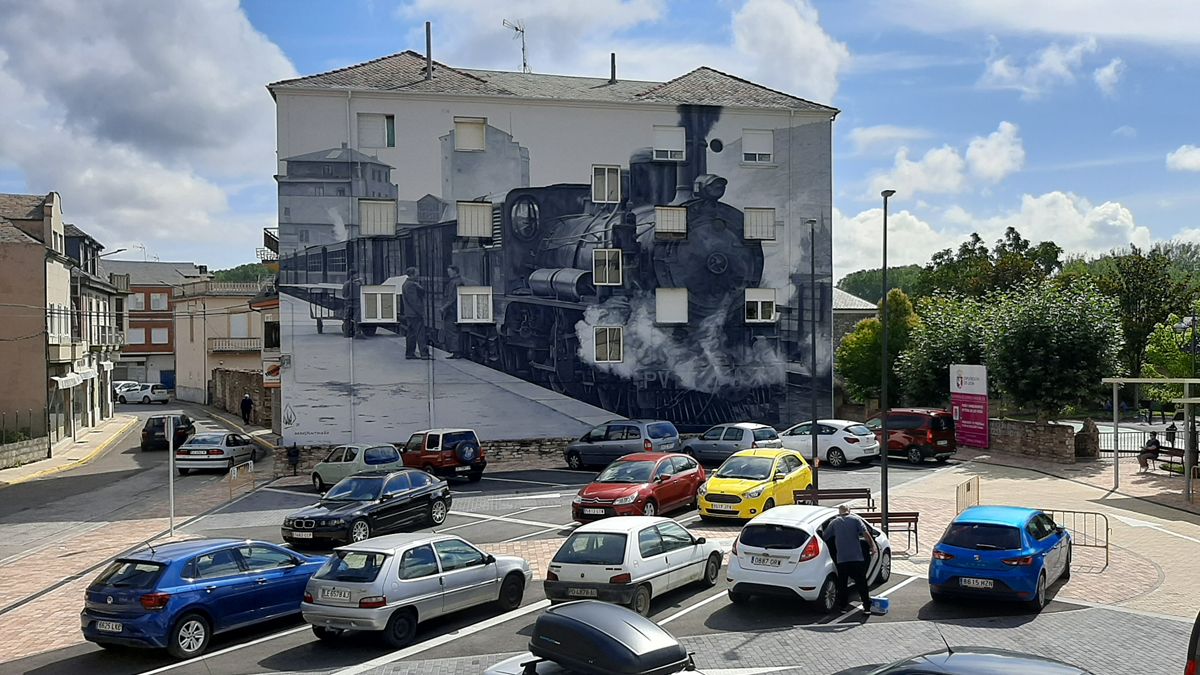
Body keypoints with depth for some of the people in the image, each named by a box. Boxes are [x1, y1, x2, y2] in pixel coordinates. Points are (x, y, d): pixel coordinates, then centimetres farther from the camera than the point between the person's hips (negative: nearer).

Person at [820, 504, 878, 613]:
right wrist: (872, 547, -1)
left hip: (841, 559, 0)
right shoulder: (856, 520, 4)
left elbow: (825, 537, 12)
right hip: (857, 558, 0)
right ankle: (867, 607, 5)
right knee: (861, 583, 6)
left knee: (842, 584, 11)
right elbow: (866, 534, -8)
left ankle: (842, 607, 13)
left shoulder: (834, 522, 8)